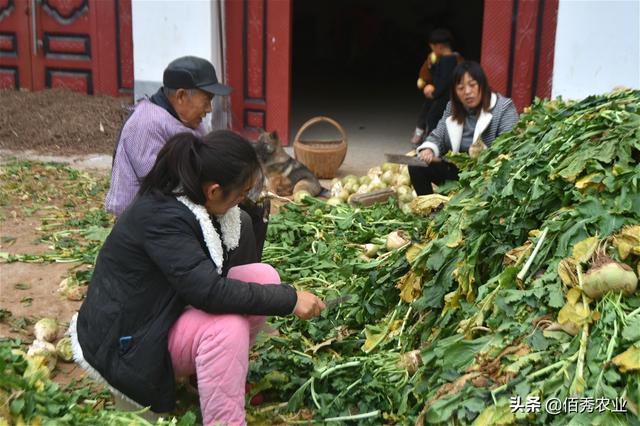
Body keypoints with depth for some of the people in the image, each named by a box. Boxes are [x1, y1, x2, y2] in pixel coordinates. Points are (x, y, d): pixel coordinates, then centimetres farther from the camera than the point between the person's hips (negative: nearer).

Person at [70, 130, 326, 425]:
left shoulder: (191, 201, -3)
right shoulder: (161, 217, -30)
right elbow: (209, 291, -36)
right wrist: (289, 299, -31)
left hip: (168, 311, 9)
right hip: (128, 341, -9)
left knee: (263, 276, -6)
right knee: (226, 328, -34)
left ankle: (230, 373, 7)